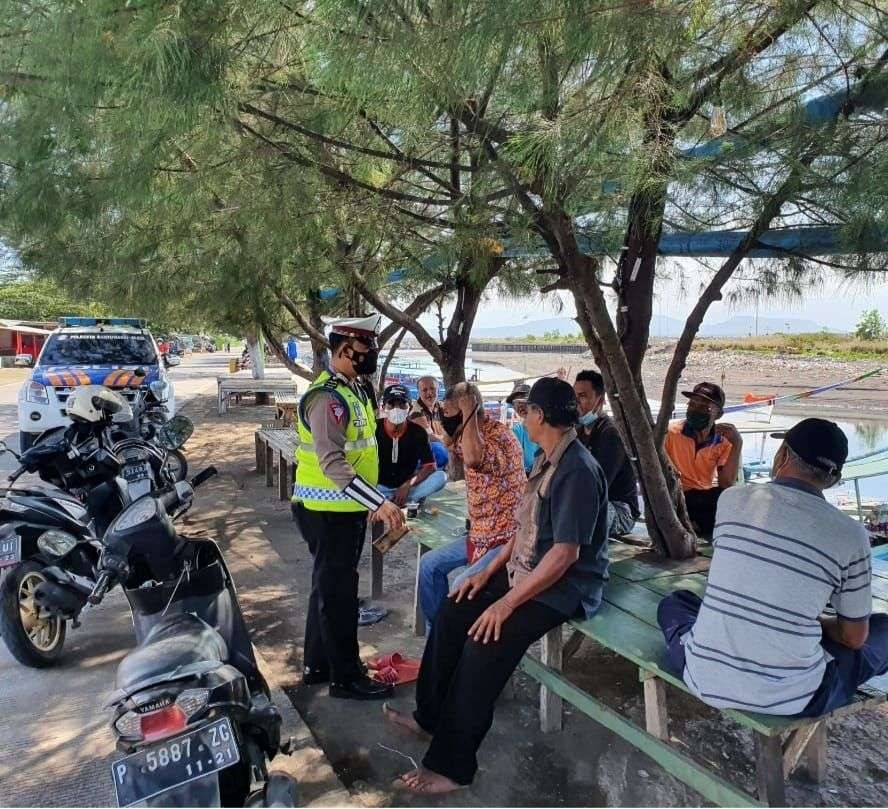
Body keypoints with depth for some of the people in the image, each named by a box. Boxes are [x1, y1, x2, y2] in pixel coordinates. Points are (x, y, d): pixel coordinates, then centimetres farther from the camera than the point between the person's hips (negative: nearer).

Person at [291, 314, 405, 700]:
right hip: (328, 512, -10)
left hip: (347, 509, 10)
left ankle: (317, 664, 34)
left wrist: (373, 501, 19)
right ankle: (346, 677, 16)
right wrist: (379, 502, -32)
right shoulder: (327, 398, -21)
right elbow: (333, 464, -29)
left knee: (329, 587, 19)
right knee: (338, 592, 2)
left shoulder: (355, 390, 11)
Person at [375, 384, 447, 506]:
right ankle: (412, 499, -25)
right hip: (380, 487, -1)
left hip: (407, 487, 2)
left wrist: (407, 485, -21)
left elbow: (430, 466, -8)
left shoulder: (418, 432, -6)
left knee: (441, 477, -20)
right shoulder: (374, 429, -9)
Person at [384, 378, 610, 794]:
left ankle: (451, 767, -6)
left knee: (483, 644, -22)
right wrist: (490, 570, 6)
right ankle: (429, 714, 22)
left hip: (565, 587, -9)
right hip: (525, 571, 10)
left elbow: (565, 554, -27)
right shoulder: (546, 459, 6)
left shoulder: (578, 471, -25)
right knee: (452, 613, 5)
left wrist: (506, 604, -24)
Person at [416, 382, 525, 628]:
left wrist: (468, 412, -27)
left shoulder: (500, 434, -20)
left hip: (507, 537, -9)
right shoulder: (468, 436, 8)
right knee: (430, 563, 7)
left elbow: (473, 459, -41)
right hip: (480, 533, 9)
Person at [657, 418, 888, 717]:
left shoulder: (732, 499, -3)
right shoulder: (850, 535, -8)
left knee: (674, 602, 33)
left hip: (705, 681, 2)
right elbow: (855, 637, 3)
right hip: (791, 698, -2)